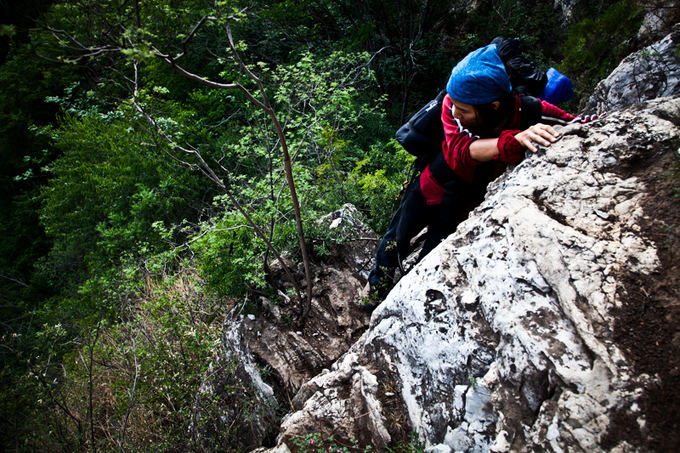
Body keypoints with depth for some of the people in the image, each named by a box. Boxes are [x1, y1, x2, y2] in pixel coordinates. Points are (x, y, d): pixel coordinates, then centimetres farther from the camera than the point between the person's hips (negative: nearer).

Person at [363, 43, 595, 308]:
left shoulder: (532, 114, -28)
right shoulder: (453, 103, -28)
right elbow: (461, 150, -44)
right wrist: (515, 140, -58)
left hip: (462, 207, 0)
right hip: (429, 189, 1)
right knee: (396, 240, 18)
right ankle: (378, 285, 47)